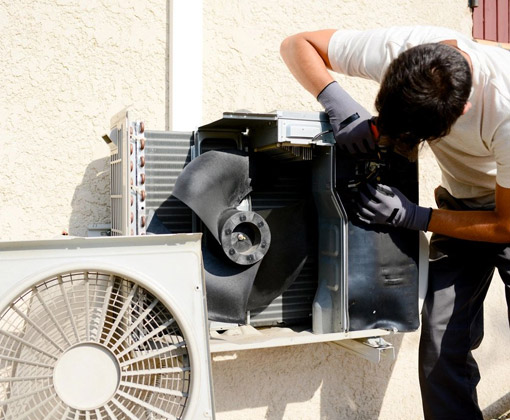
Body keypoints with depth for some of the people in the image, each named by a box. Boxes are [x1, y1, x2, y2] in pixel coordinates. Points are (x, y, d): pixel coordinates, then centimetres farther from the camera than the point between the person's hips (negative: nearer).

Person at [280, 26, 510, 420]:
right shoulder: (396, 49, -26)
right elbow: (297, 44, -14)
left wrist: (412, 216, -29)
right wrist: (339, 104, -32)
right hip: (462, 202, 4)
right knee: (441, 350, -6)